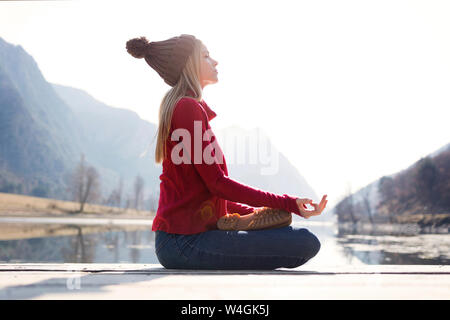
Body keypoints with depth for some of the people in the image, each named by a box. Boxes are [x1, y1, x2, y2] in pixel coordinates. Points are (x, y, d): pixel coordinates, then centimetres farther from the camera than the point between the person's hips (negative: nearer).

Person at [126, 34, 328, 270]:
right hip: (185, 241, -10)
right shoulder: (188, 108, -10)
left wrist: (254, 212, 16)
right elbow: (217, 183, -15)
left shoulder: (182, 107, 21)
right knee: (306, 243, -18)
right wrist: (287, 203, -12)